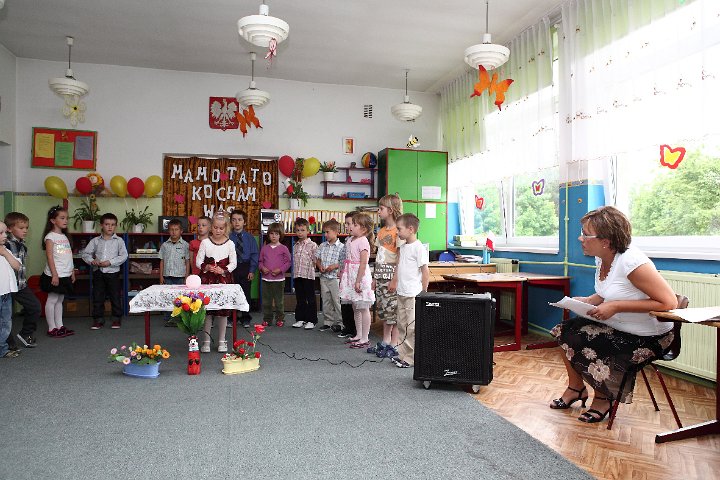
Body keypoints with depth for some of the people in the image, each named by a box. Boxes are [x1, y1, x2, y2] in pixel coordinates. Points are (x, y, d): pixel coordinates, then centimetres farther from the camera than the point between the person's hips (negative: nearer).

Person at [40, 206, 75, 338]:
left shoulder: (65, 237, 14)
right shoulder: (50, 236, -8)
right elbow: (50, 257, -14)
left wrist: (72, 272, 16)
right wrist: (54, 274, -19)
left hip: (66, 275, 8)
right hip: (55, 275, -7)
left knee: (59, 300, 13)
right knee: (52, 300, 0)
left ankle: (59, 326, 18)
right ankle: (52, 328, 5)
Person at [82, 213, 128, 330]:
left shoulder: (119, 241, 0)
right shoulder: (95, 241, 6)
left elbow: (124, 256, -7)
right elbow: (86, 253, 9)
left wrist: (110, 262, -16)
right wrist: (91, 261, -11)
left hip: (113, 272, -2)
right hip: (98, 272, 2)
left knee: (115, 297, 4)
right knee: (97, 297, 7)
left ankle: (117, 319, 17)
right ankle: (98, 320, 17)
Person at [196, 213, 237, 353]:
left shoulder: (230, 244, 0)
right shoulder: (205, 242, 1)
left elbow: (233, 263, 0)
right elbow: (198, 261, 0)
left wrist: (224, 270, -16)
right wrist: (207, 267, -18)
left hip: (224, 279, 0)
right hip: (207, 279, 0)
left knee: (223, 310, 5)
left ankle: (221, 341, 17)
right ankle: (206, 340, 14)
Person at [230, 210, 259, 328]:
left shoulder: (250, 237, 0)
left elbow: (255, 254, 0)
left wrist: (252, 270, -6)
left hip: (245, 268, 0)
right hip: (231, 268, 0)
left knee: (246, 293, 8)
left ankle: (246, 319, 20)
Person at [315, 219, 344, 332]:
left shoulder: (341, 247, -8)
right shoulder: (322, 246, 8)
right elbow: (317, 258, 14)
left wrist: (335, 266, -20)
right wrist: (320, 266, -4)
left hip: (335, 277, -5)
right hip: (323, 277, 5)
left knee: (337, 301, 0)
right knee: (326, 301, 12)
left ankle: (339, 322, 12)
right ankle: (328, 322, 23)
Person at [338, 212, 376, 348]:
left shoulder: (363, 242, -15)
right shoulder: (350, 240, 12)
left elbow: (363, 263, -20)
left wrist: (358, 281, -21)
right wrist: (343, 274, 18)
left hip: (360, 276, -9)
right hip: (350, 276, 9)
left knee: (363, 309, -1)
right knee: (355, 308, 16)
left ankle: (365, 339, 7)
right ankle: (358, 335, 27)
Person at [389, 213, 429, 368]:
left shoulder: (419, 248, -14)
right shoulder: (403, 246, 12)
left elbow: (425, 271, -14)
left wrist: (424, 293, -12)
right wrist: (394, 282, 19)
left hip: (413, 295, -9)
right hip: (401, 292, 9)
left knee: (412, 327, -2)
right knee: (402, 325, 14)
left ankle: (411, 358, 7)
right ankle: (403, 354, 24)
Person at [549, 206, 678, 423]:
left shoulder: (631, 262, -27)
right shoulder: (601, 259, 1)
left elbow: (669, 302, -28)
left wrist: (616, 306, -28)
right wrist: (587, 301, -4)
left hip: (647, 337, -9)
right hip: (616, 327, 9)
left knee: (582, 347, -21)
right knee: (565, 330, -3)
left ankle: (603, 398, 10)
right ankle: (576, 388, 17)